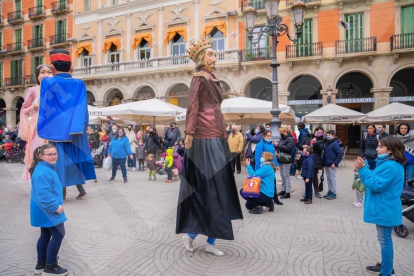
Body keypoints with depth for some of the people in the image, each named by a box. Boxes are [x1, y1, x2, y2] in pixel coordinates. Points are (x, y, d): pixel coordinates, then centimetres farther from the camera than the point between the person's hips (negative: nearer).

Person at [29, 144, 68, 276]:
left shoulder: (48, 167, 10)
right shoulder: (43, 172, -25)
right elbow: (44, 194, -31)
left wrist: (56, 205, 20)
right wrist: (56, 207, -23)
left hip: (45, 210, 11)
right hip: (48, 210, -11)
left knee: (46, 235, 19)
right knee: (58, 235, -4)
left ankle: (41, 264, 33)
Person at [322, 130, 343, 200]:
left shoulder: (335, 144, -13)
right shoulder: (326, 143, 9)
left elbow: (340, 154, -16)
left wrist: (335, 163, -18)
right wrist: (323, 162, 10)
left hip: (332, 165, -7)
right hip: (326, 164, 7)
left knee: (333, 179, 2)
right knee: (328, 178, 14)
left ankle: (333, 193, 11)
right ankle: (329, 191, 25)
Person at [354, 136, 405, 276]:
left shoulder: (391, 166, -23)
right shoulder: (387, 163, 10)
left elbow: (376, 185, -25)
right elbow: (376, 179, 14)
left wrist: (362, 169, -24)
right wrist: (364, 167, 2)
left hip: (385, 210, -11)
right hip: (383, 208, 11)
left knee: (385, 240, 2)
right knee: (384, 239, 21)